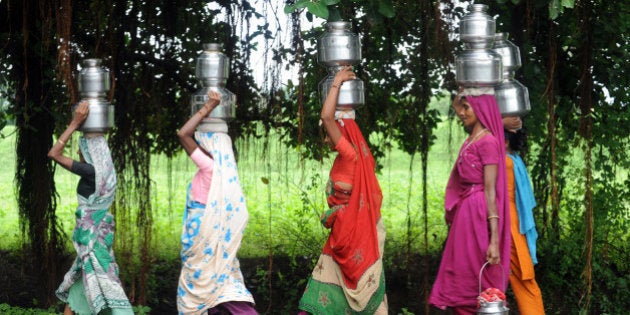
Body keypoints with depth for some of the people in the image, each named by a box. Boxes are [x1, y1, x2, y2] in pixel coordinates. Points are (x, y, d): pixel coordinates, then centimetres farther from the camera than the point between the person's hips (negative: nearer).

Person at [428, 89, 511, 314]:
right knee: (462, 286, 10)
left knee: (479, 289, -5)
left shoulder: (487, 141, -14)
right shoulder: (473, 139, 11)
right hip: (465, 213, 10)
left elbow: (491, 191, -20)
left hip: (478, 215, -10)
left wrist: (494, 239, -23)